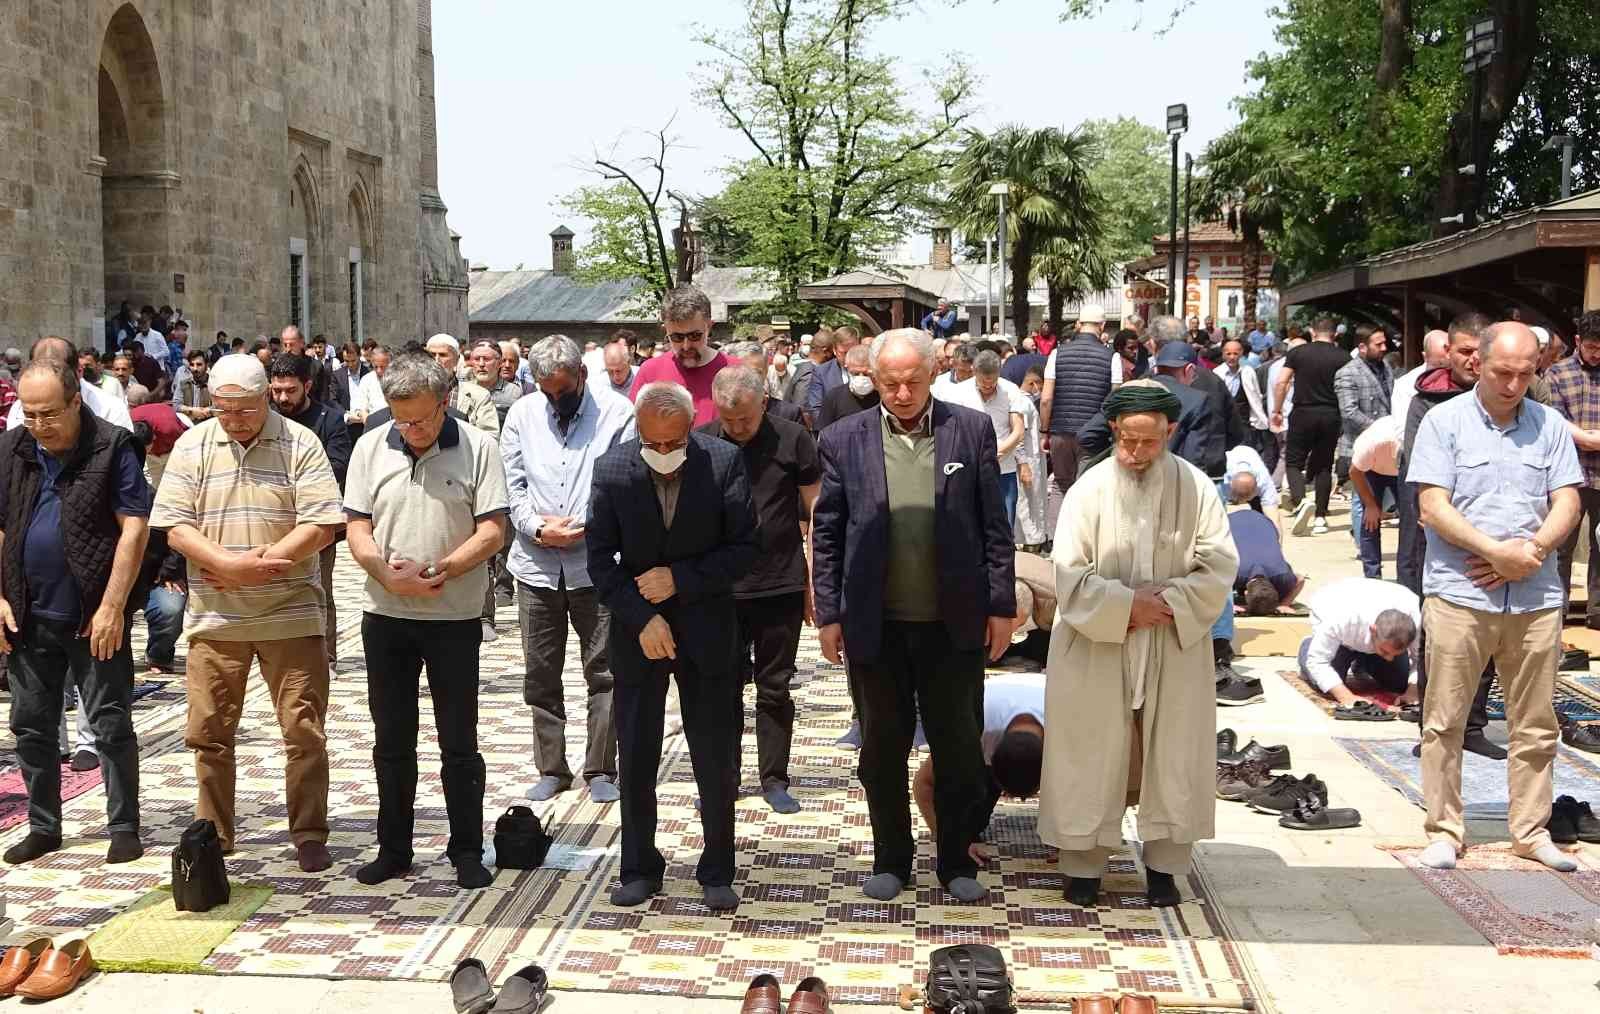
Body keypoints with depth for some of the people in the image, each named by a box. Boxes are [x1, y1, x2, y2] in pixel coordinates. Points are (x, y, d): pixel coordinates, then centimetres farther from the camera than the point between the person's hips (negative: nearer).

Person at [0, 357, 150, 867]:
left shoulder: (112, 448, -9)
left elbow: (133, 529, -12)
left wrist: (112, 607, -16)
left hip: (94, 617, -5)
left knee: (112, 725, 2)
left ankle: (124, 828, 12)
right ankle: (43, 827, 26)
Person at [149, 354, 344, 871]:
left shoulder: (300, 444, -3)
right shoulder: (192, 446, 3)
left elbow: (321, 524, -10)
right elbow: (175, 526, -3)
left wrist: (261, 562, -17)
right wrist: (229, 564, -18)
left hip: (290, 613, -2)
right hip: (214, 616, 2)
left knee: (304, 731, 2)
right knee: (209, 732, 9)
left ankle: (309, 836, 14)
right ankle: (213, 836, 23)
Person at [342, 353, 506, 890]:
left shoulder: (478, 447, -7)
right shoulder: (371, 447, 3)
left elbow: (492, 530, -9)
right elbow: (357, 527, 3)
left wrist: (437, 571, -20)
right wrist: (386, 572, -15)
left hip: (454, 617, -3)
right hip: (385, 615, 3)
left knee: (459, 742, 4)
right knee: (391, 740, 12)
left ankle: (467, 852, 15)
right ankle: (393, 849, 23)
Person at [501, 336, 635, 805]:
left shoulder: (617, 412, -4)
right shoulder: (522, 414, 7)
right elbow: (511, 484, 7)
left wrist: (584, 525, -15)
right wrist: (537, 528, -9)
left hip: (596, 564, -3)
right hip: (537, 565, 3)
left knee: (603, 672, 2)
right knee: (541, 674, 10)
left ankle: (601, 769, 13)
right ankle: (551, 768, 21)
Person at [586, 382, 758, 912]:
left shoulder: (724, 462, -11)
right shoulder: (611, 469, -8)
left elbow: (743, 548, -9)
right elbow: (601, 559, -6)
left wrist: (680, 579, -17)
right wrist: (643, 618, -15)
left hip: (706, 627, -1)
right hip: (636, 629, 1)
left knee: (717, 760, 5)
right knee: (636, 759, 10)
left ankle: (716, 872, 19)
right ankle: (639, 869, 24)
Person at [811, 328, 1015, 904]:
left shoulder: (972, 430, 0)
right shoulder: (844, 440, 0)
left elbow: (994, 527, 2)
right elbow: (826, 534, 3)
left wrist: (1001, 605, -1)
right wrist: (829, 614, 0)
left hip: (954, 622, 0)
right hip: (874, 624, 0)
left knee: (959, 748, 9)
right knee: (883, 748, 12)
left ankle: (957, 862, 24)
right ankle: (890, 858, 27)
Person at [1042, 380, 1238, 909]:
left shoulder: (1196, 488, -4)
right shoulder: (1090, 488, -7)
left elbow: (1219, 567, -5)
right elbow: (1069, 573, -10)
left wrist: (1168, 602, -16)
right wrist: (1126, 604, -17)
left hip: (1174, 647, 1)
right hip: (1096, 650, -1)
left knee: (1172, 755, 7)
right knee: (1091, 758, 3)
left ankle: (1163, 863, 21)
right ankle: (1083, 863, 16)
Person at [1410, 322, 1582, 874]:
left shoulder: (1549, 425, 8)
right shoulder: (1445, 421, -1)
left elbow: (1566, 503, 5)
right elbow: (1433, 507, -8)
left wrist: (1532, 551, -13)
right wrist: (1497, 551, -16)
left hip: (1536, 597, 3)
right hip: (1460, 594, -3)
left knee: (1535, 725, 10)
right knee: (1445, 722, 3)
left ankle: (1532, 831, 22)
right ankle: (1444, 830, 14)